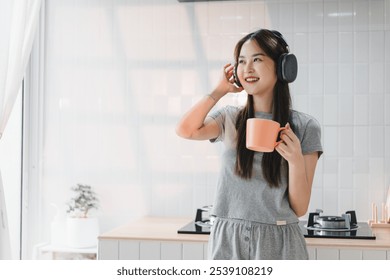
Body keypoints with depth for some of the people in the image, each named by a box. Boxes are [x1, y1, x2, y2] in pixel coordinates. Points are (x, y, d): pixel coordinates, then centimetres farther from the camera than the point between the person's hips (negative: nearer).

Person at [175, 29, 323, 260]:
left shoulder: (305, 127, -3)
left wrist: (296, 160, -19)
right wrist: (221, 89, -4)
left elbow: (300, 208, -2)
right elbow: (185, 130, -17)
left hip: (278, 242, -1)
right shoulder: (230, 119, 3)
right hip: (228, 239, 2)